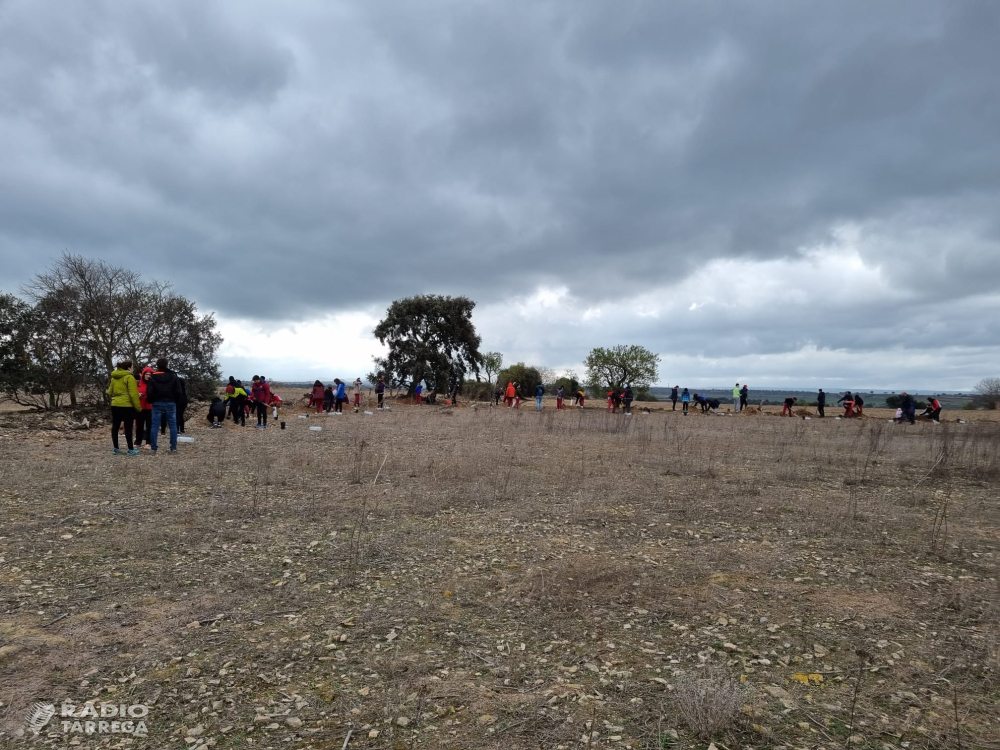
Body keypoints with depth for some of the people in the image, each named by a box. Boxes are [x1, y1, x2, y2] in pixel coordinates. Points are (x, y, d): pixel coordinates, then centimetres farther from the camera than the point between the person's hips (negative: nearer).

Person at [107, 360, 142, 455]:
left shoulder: (114, 378, 13)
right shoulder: (129, 377, -10)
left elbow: (110, 392, 17)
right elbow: (133, 394, -14)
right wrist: (138, 407, -9)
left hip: (115, 405, 7)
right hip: (127, 406, -7)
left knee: (115, 427, 10)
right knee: (128, 428, -3)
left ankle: (116, 449, 15)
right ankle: (131, 449, 1)